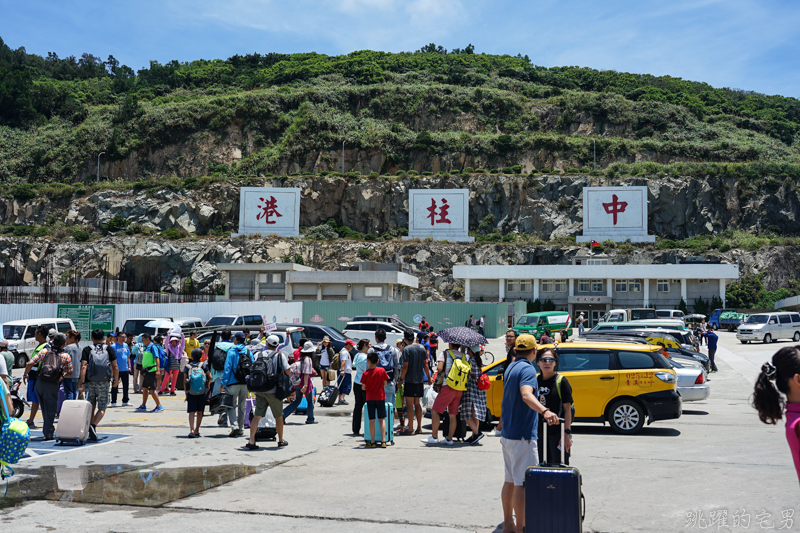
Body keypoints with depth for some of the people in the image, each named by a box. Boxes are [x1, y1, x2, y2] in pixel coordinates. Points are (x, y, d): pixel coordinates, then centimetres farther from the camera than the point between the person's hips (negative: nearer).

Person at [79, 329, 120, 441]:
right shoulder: (109, 349, 6)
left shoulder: (87, 350, 4)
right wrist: (116, 380, 16)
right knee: (102, 408, 4)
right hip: (103, 382, -1)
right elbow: (115, 367, 2)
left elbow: (84, 366, -8)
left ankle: (91, 432, 17)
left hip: (90, 382, 1)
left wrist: (82, 383, -13)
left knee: (91, 407, 14)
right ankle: (93, 426, -20)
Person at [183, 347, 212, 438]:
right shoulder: (204, 365, 4)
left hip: (190, 392, 0)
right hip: (202, 391, 0)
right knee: (199, 411, 11)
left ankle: (191, 430, -18)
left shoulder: (187, 366, 5)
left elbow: (184, 381, 3)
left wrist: (186, 393, 8)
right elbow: (210, 377, -1)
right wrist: (207, 385, 18)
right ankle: (197, 431, 16)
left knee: (191, 412, -1)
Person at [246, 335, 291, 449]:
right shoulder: (280, 355, -4)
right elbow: (287, 371, -8)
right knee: (279, 416, 12)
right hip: (273, 390, -3)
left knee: (257, 415, 4)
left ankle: (251, 441, -7)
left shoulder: (258, 354, 5)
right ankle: (281, 441, 23)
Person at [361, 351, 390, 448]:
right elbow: (385, 383, 3)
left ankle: (372, 442, 7)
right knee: (382, 419, 8)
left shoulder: (365, 373, -8)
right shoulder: (382, 370, -5)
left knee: (372, 420, 5)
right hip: (380, 397, 1)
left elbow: (363, 387, -4)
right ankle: (383, 440, 2)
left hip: (370, 398, -1)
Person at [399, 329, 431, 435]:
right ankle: (419, 428, 16)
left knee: (409, 404, -3)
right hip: (420, 379, 7)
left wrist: (401, 378, -6)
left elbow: (405, 366, -15)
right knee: (417, 403, 14)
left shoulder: (407, 349, -11)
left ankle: (410, 429, -4)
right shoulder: (421, 348, 8)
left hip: (410, 380, -6)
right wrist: (429, 378, 20)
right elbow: (425, 364, 12)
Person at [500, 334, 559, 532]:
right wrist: (545, 411, -51)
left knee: (510, 481, 15)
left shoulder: (511, 368, 14)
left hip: (508, 434, 10)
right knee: (523, 484, -6)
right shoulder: (527, 369, -16)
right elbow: (526, 396, -36)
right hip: (522, 436, -10)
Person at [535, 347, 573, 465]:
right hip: (540, 431, 5)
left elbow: (567, 408, -10)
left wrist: (567, 434, -15)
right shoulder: (536, 380, 7)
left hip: (557, 432, -5)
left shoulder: (561, 381, -8)